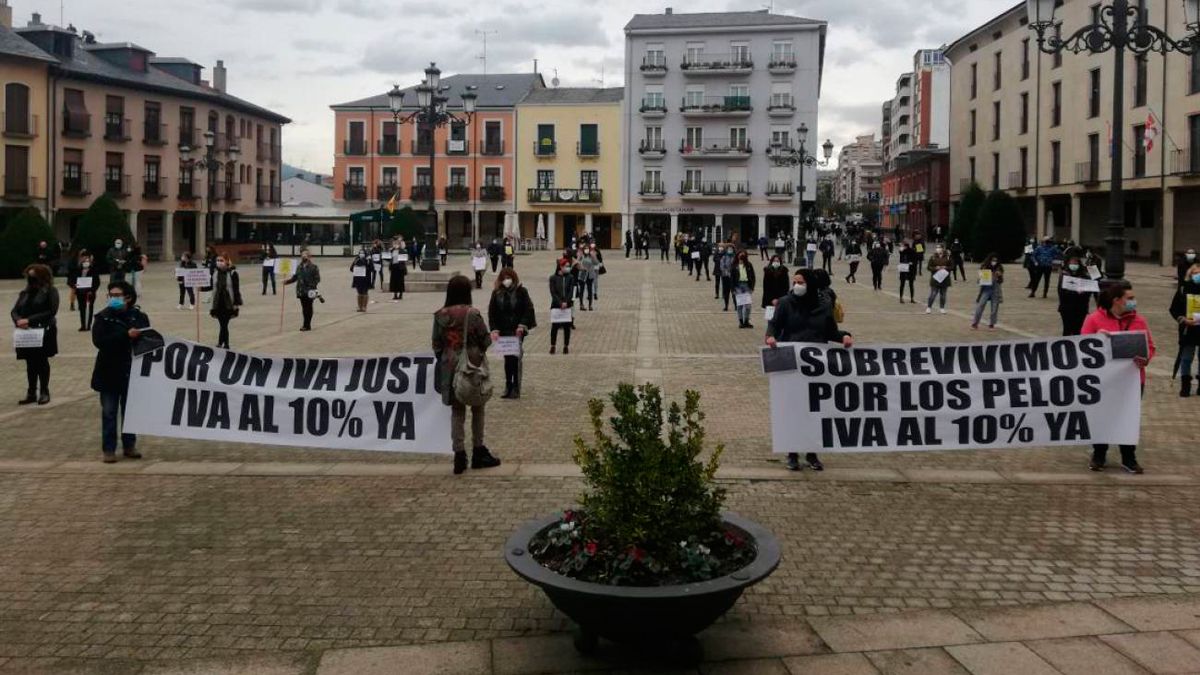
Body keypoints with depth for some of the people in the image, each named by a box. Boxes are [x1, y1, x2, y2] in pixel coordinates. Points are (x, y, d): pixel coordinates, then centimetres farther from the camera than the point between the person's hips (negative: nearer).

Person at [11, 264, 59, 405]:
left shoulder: (50, 291, -6)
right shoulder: (25, 292, 10)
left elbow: (51, 312, -17)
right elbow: (14, 310, 7)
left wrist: (29, 320, -20)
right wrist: (18, 320, -16)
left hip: (44, 332, -5)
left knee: (42, 362, 4)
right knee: (30, 363, 9)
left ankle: (44, 392, 16)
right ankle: (31, 393, 17)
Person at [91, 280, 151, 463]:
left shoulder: (139, 317, 2)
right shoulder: (103, 317, -3)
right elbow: (98, 341, -17)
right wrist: (126, 335, -25)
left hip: (132, 371, 2)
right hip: (109, 372, -1)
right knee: (109, 412, 4)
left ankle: (129, 445, 22)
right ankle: (109, 449, 10)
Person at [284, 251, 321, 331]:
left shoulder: (313, 267, -4)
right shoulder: (299, 267, 12)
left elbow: (317, 278, -8)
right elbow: (295, 277, 16)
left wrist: (312, 286, -20)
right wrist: (287, 281, 3)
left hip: (309, 291, -5)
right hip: (301, 291, 5)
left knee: (308, 308, -2)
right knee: (304, 307, 8)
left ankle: (307, 325, 1)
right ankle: (306, 325, 15)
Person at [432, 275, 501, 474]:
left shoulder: (440, 315, -2)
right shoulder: (473, 314, -14)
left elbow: (436, 344, 3)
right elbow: (485, 341, -9)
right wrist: (492, 337, 13)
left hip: (450, 368, 3)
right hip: (472, 366, -3)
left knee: (457, 411, 9)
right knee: (477, 409, 13)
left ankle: (459, 454, 5)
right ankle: (478, 452, 20)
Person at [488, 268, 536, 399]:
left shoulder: (521, 291, -2)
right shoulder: (497, 293, 4)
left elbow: (528, 310, -3)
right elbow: (492, 312, 3)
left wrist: (522, 325, -13)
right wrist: (494, 329, -7)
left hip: (517, 331, -2)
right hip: (503, 331, 2)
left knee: (515, 358, -3)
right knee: (507, 358, 6)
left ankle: (516, 388, 3)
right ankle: (508, 387, 14)